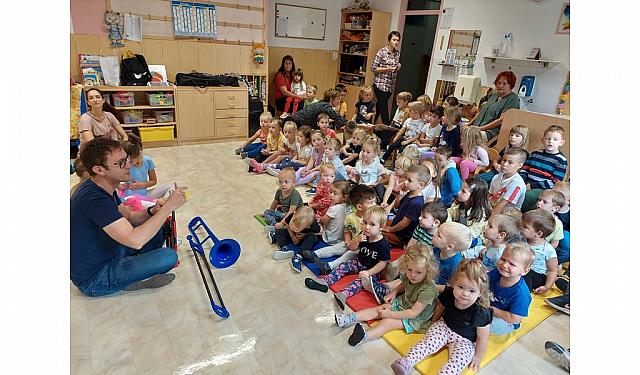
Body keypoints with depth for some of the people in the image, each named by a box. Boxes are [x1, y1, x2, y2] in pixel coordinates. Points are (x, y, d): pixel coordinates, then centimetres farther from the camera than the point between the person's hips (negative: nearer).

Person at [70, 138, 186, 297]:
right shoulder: (94, 200, -32)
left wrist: (152, 212, -13)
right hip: (94, 279, -9)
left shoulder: (101, 188, -1)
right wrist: (168, 207, -31)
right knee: (169, 256, -21)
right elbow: (135, 240, -39)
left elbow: (128, 217, 9)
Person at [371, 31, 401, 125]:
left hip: (391, 85, 6)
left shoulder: (397, 53, 9)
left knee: (379, 106, 13)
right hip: (380, 84, -6)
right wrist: (387, 69, -19)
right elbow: (373, 68, -9)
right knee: (384, 108, -7)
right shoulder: (382, 52, -9)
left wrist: (398, 67, -1)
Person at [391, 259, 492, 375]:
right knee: (429, 341, -22)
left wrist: (478, 357, -3)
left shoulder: (480, 312, -28)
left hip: (464, 340, -2)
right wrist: (435, 322, 20)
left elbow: (482, 337, -14)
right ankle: (406, 362, -27)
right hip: (444, 326, 2)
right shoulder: (448, 294, -18)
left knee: (458, 361, -27)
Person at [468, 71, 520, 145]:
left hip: (492, 132, -8)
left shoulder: (512, 99, -4)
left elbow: (501, 120, -14)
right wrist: (469, 124, 10)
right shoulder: (494, 95, 23)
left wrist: (480, 128, -17)